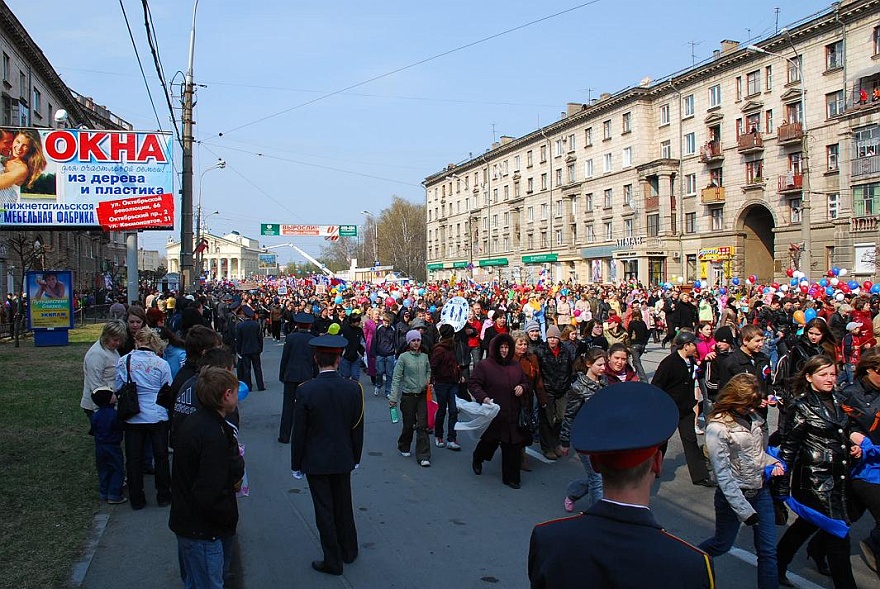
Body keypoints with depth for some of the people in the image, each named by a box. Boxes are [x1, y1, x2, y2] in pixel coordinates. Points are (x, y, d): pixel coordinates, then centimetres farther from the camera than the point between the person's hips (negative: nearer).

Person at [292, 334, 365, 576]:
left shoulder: (305, 391, -18)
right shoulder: (353, 389, -10)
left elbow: (299, 432, -11)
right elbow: (357, 428, -1)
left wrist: (296, 464, 1)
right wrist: (355, 457, 13)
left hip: (316, 461, -3)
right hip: (343, 459, 3)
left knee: (324, 511, 8)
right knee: (344, 506, 20)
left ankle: (333, 561, 19)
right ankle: (349, 551, 36)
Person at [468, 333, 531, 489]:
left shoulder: (515, 366, 10)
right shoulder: (484, 365, -7)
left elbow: (525, 381, 22)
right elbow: (472, 383, -7)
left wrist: (522, 387, -1)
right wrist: (483, 397, -21)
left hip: (512, 415, 4)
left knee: (513, 445, 3)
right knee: (490, 441, 10)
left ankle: (511, 477, 15)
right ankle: (477, 460, 42)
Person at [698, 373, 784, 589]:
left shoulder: (753, 417, -2)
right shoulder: (717, 428, -21)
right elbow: (723, 476, -21)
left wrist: (774, 462, -3)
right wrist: (745, 510, -24)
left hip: (760, 490, 5)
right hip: (734, 494, -5)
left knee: (768, 550, 7)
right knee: (722, 544, 15)